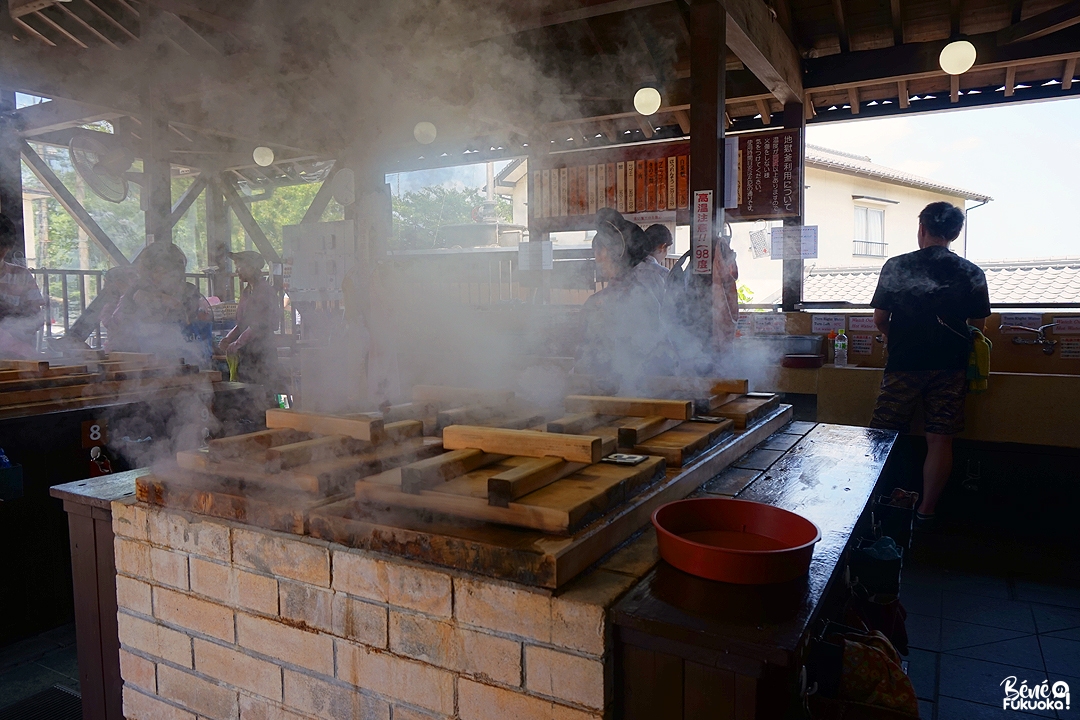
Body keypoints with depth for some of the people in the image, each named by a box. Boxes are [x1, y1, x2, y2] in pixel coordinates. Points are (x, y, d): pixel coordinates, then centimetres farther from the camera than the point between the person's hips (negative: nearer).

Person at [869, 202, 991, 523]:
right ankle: (926, 511, 11)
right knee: (940, 439, 6)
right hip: (950, 367, 2)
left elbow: (880, 319, 1)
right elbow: (977, 326, 7)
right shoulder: (972, 273, 2)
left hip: (903, 364, -1)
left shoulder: (896, 266, -2)